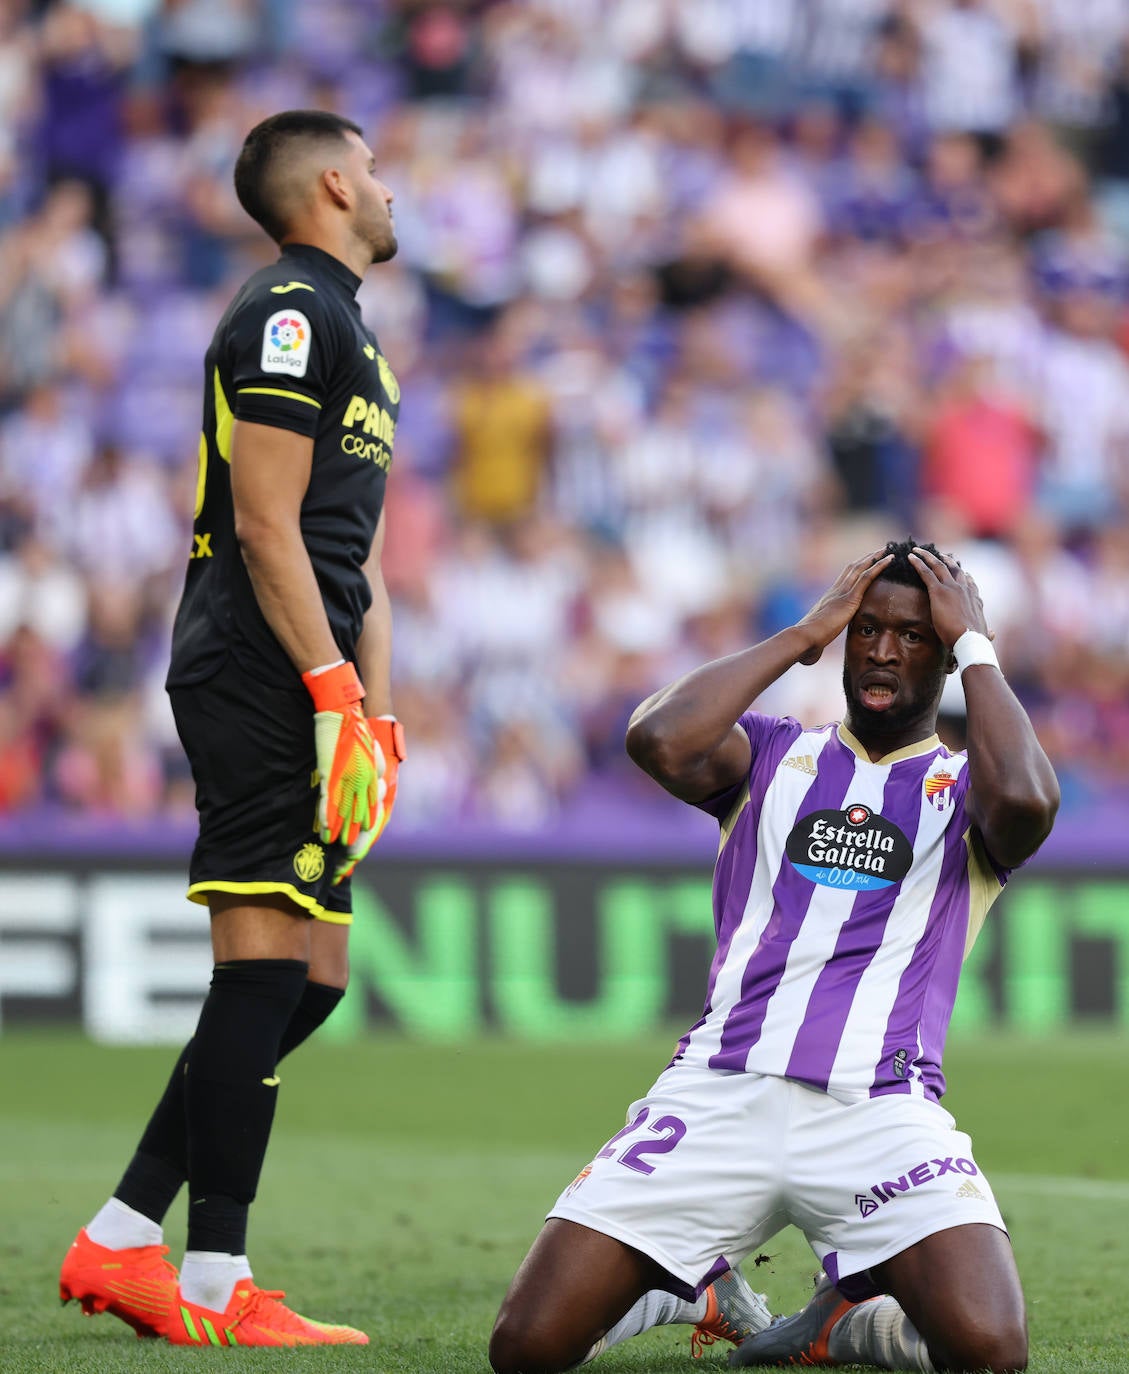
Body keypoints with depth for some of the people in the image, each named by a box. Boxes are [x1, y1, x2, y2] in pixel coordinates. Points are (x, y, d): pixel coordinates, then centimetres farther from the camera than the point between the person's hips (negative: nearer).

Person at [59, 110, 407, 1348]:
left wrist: (378, 717, 17)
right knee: (266, 971, -10)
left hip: (305, 690, 10)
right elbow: (264, 525, -16)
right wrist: (333, 691, -20)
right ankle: (213, 1288, -9)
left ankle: (119, 1244, 10)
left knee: (306, 981, 9)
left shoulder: (342, 330, 24)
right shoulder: (290, 316, -8)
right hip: (261, 678, -10)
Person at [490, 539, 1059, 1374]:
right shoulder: (772, 754, 18)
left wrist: (975, 645, 0)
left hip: (880, 1109, -1)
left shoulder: (966, 786, 13)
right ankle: (695, 1288, 21)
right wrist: (803, 636, 3)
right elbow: (660, 741, -6)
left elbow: (1026, 800, -14)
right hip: (721, 1089, 1)